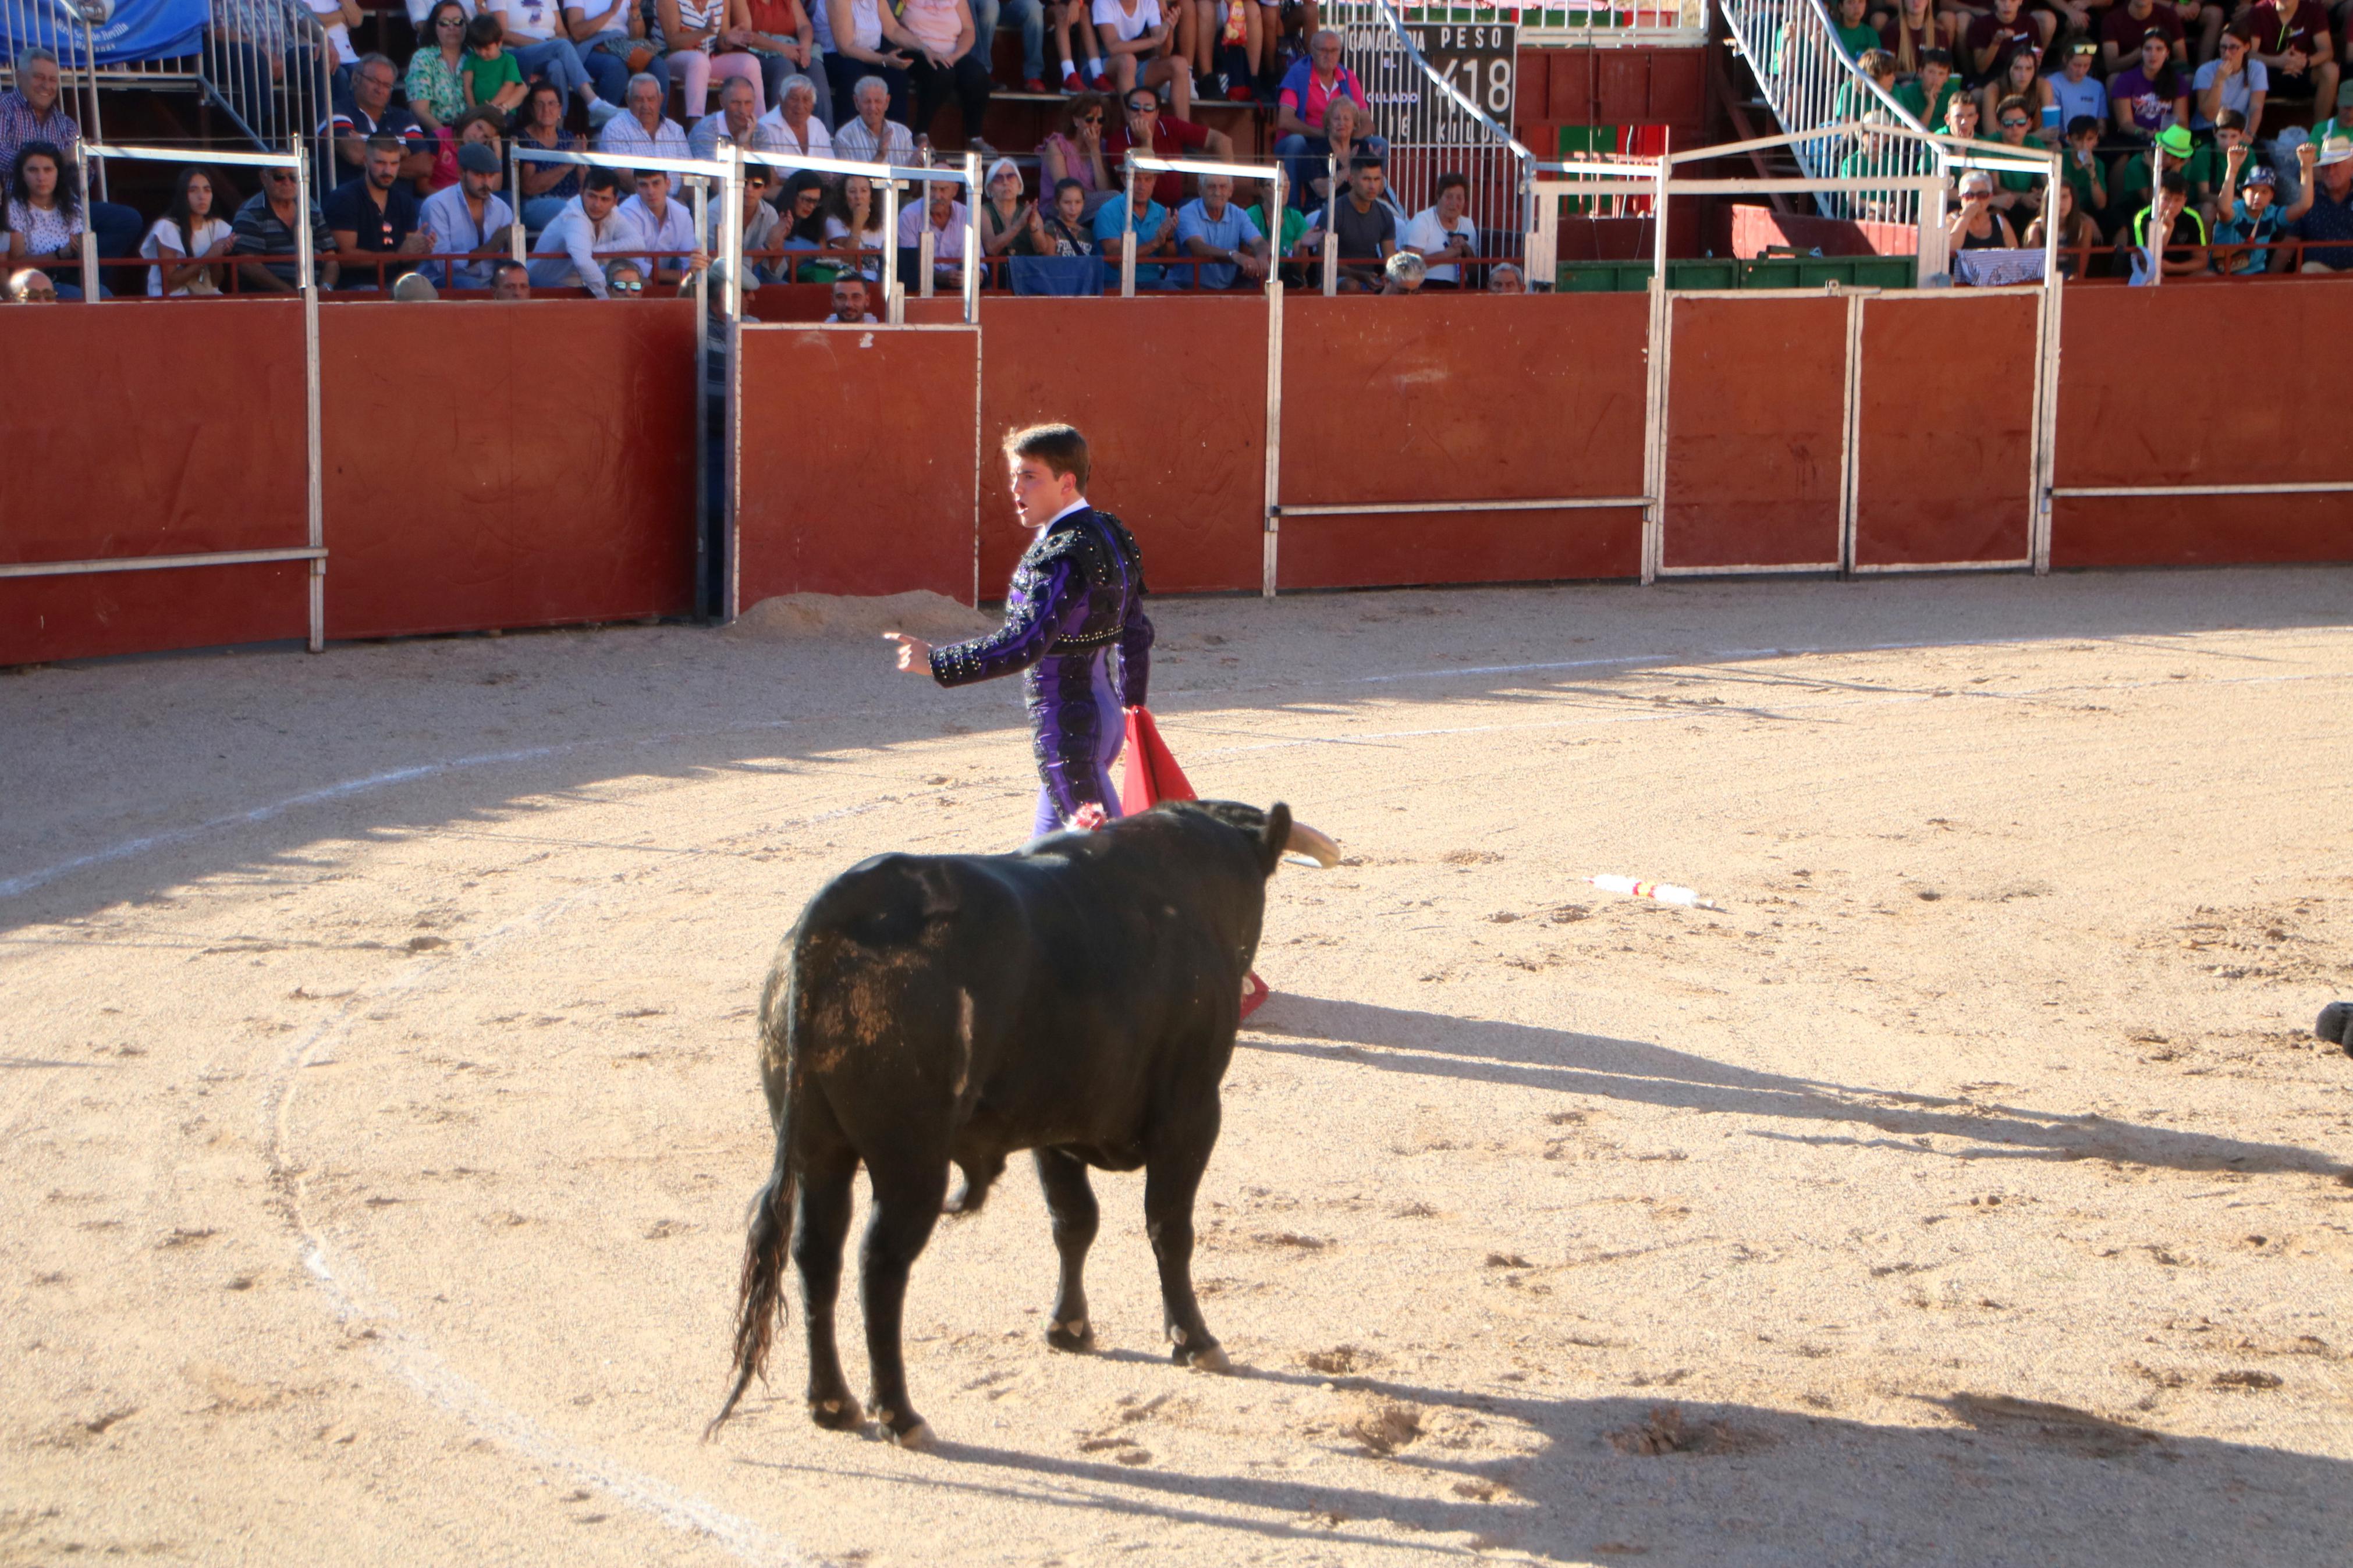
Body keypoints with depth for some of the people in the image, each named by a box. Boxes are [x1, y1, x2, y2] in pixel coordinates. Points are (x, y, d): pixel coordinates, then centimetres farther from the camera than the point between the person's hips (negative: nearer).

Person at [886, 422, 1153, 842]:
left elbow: (1022, 645, -30)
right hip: (1104, 715, 10)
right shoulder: (1109, 535, 9)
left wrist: (934, 662, -24)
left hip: (1067, 728, -10)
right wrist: (1133, 707, 31)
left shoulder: (1062, 556, -21)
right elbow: (1136, 634, 18)